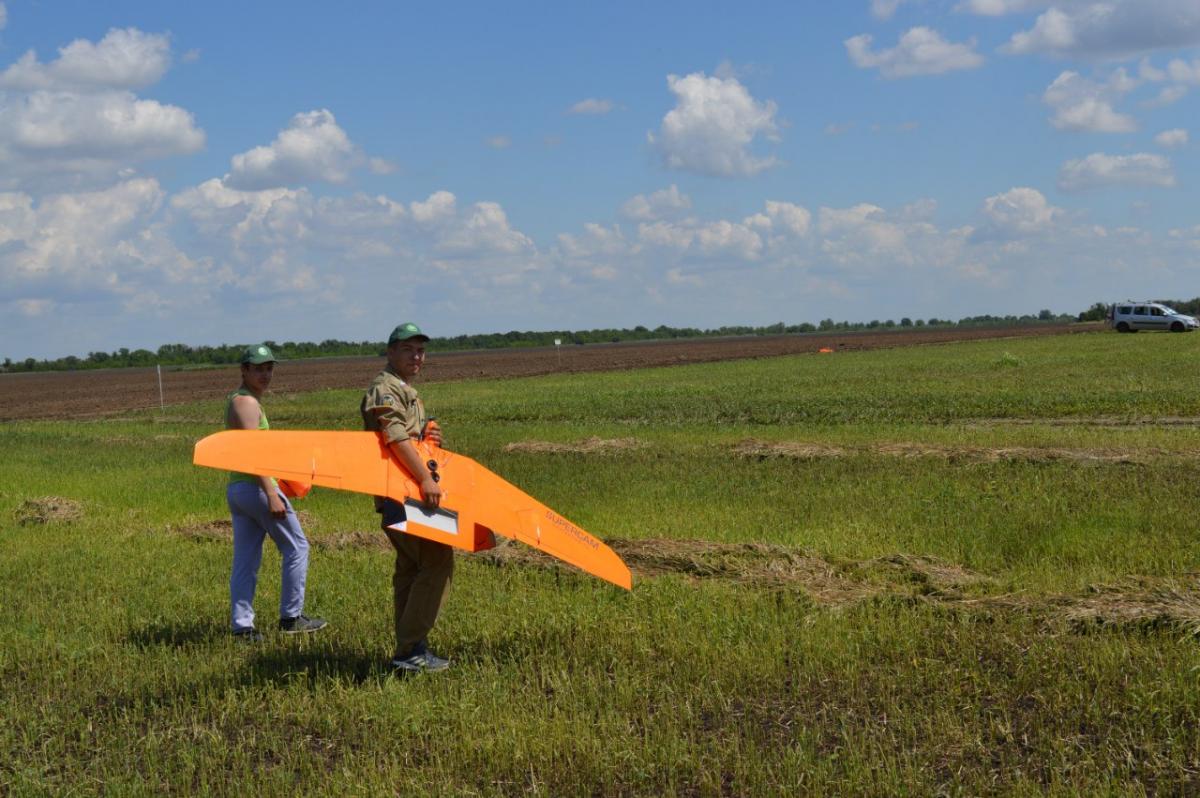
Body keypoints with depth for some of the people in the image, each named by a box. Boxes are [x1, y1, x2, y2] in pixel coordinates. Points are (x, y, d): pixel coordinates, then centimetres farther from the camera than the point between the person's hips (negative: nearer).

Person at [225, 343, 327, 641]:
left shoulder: (237, 401, 18)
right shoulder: (247, 402, -13)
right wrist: (272, 495, -25)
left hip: (236, 488, 9)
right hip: (256, 486, -9)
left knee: (245, 560, 8)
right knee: (296, 547, 2)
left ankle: (242, 625, 6)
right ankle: (291, 617, 5)